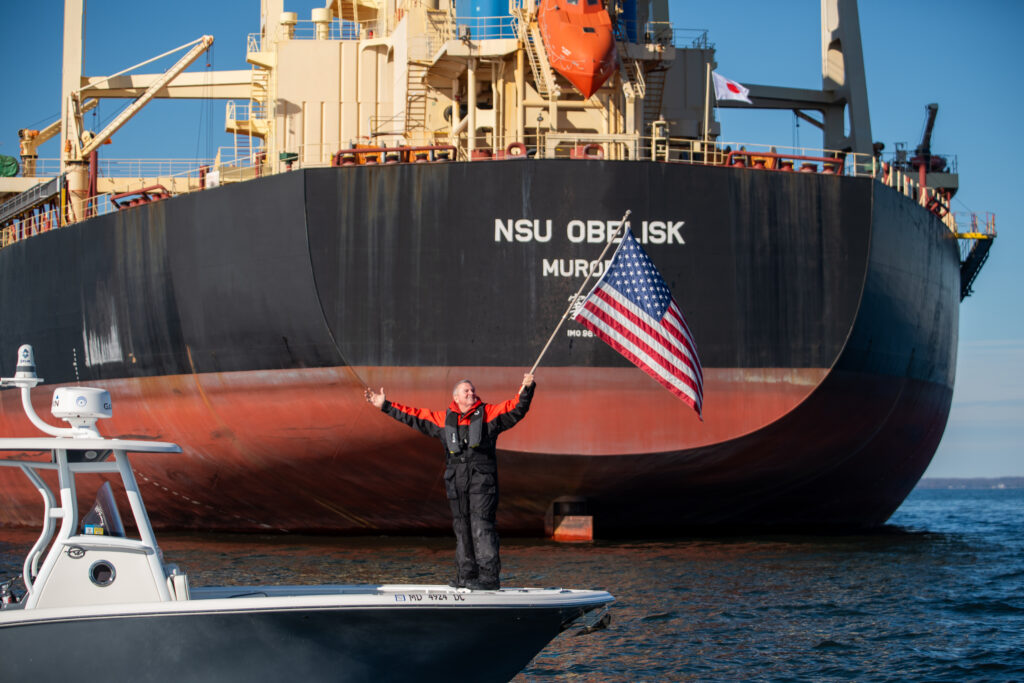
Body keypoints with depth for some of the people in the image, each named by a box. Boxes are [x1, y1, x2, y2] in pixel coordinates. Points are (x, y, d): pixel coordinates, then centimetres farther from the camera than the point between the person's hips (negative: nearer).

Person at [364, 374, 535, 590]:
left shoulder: (488, 413, 9)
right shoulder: (443, 419, 18)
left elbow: (516, 409, 0)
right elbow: (413, 416, 23)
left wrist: (526, 390, -17)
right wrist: (385, 406, 23)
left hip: (482, 477, -4)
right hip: (455, 481, 4)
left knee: (481, 526, -13)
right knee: (461, 528, 6)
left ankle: (489, 577, -15)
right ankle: (465, 578, 11)